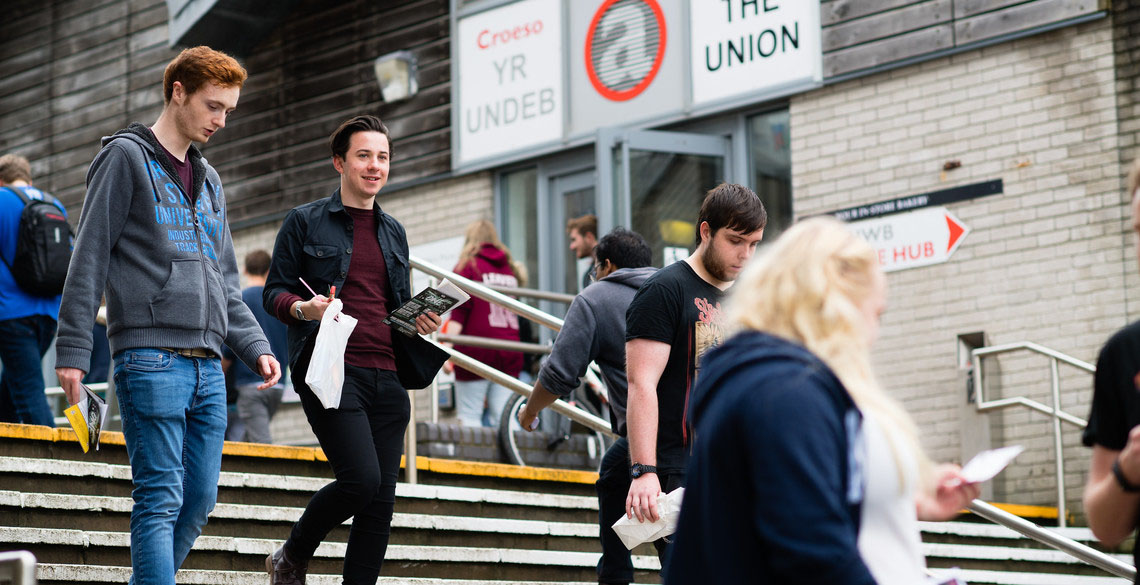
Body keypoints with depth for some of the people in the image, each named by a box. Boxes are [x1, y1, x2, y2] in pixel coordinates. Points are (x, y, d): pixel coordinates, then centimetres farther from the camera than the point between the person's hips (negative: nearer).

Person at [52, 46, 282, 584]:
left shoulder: (209, 181, 22)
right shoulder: (126, 157, 0)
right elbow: (89, 259, -6)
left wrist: (255, 346, 10)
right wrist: (73, 351, -12)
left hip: (207, 366, 7)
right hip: (151, 359, -7)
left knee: (199, 500, 5)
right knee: (161, 500, -12)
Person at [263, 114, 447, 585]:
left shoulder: (393, 232, 21)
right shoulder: (305, 222, 5)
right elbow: (274, 291, 3)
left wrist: (421, 320, 4)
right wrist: (303, 308, -19)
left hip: (387, 376, 6)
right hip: (331, 370, -6)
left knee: (381, 498, 0)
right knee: (361, 478, -18)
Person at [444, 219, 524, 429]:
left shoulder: (468, 266, 1)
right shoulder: (510, 269, 16)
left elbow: (459, 311, -8)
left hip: (477, 350, -5)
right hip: (509, 353, 5)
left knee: (469, 416, -4)